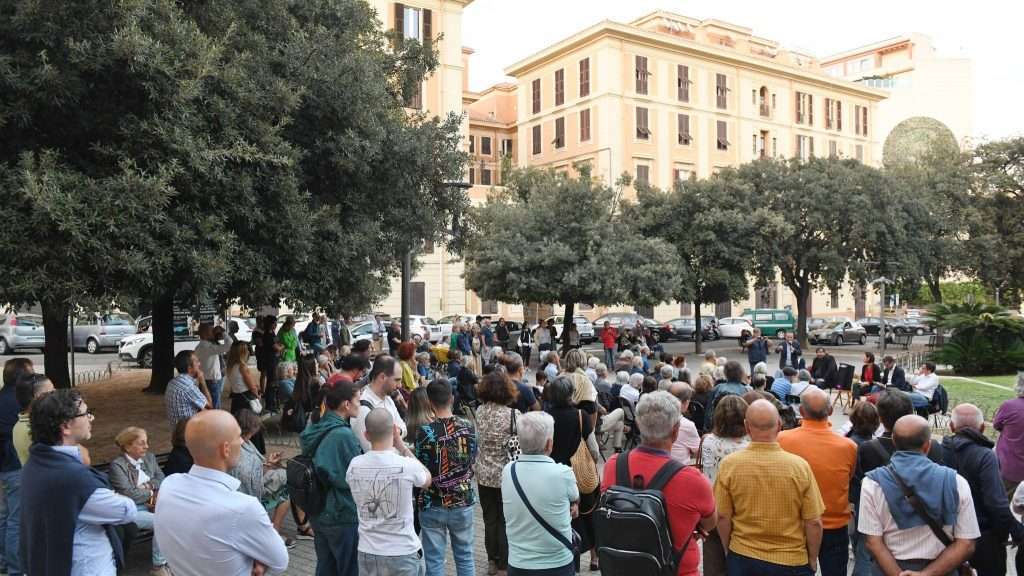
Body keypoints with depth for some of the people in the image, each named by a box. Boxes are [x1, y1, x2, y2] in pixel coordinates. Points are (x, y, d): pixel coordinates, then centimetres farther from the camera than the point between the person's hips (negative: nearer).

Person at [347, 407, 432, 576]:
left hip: (367, 554, 3)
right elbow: (427, 480, 4)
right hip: (403, 554, -3)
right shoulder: (407, 465, -18)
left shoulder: (354, 465, -9)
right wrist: (401, 445, 4)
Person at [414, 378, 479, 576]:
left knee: (434, 560, 8)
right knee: (465, 556, 16)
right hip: (463, 501, 3)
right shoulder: (467, 428, -6)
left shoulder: (425, 432, -16)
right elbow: (472, 463, 6)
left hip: (433, 504, -3)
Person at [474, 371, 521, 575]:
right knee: (505, 520, 11)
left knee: (490, 519, 15)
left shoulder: (479, 411, -4)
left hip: (483, 474, 4)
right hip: (506, 475, -3)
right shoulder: (513, 415, -17)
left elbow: (474, 442, 3)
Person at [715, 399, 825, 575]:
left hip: (743, 558, 1)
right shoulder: (799, 465, -16)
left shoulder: (729, 464, -14)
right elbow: (814, 522, -10)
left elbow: (723, 517, -6)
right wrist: (812, 559, 6)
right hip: (791, 560, 0)